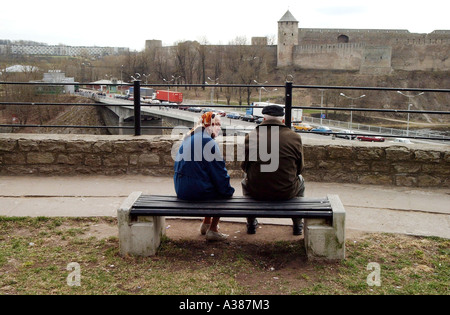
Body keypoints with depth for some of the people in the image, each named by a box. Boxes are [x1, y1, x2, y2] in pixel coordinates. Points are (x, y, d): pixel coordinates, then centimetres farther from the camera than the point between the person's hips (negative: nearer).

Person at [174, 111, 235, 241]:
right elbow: (219, 172, -12)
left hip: (181, 190, 8)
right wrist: (228, 190, 3)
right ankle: (212, 230, 14)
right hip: (197, 191, -8)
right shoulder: (209, 143, -14)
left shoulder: (188, 139, 11)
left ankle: (206, 223, 38)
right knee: (225, 192, 14)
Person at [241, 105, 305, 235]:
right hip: (287, 192, 0)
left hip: (256, 192, 0)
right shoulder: (295, 137, -5)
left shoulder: (250, 137, -6)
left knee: (246, 180, 35)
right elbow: (300, 168, 5)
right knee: (300, 180, 34)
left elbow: (244, 167, 5)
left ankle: (251, 223, 44)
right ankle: (297, 225, 41)